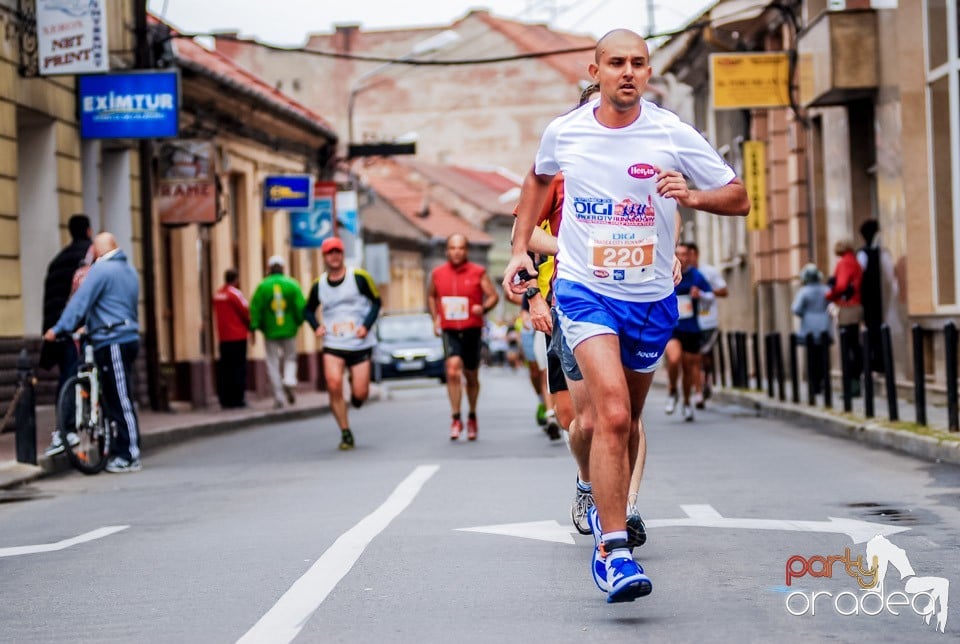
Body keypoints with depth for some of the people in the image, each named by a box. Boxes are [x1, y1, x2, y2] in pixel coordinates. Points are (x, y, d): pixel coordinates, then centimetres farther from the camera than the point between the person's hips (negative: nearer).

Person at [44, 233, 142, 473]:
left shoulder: (101, 269, -9)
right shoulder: (129, 270, 18)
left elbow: (80, 301, -13)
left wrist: (58, 329, -12)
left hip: (112, 342, -9)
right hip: (128, 336, 9)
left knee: (120, 400, -8)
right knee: (115, 399, 12)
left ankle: (130, 456, -7)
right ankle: (119, 451, 13)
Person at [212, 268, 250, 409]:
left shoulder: (217, 294, 10)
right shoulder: (235, 293, -11)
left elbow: (217, 314, 11)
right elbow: (246, 313, -11)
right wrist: (251, 326, 8)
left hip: (223, 337, 6)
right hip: (238, 336, -6)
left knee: (224, 369, 8)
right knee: (238, 368, -2)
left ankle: (224, 399, 7)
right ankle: (236, 399, -4)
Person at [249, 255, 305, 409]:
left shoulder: (263, 286, -5)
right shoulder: (292, 285, -3)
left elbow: (255, 309, -8)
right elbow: (301, 306, -6)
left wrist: (254, 327, 0)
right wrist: (299, 322, 11)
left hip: (270, 331, -1)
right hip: (289, 330, 1)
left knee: (273, 363, 7)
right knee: (290, 358, 18)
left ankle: (278, 397, 2)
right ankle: (289, 381, -10)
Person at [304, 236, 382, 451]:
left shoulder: (359, 277, -4)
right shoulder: (318, 284, 4)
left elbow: (376, 301, 3)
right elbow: (309, 309, 18)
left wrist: (367, 325, -10)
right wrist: (316, 326, -1)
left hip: (360, 344, -1)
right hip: (332, 345, 1)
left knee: (360, 394, -6)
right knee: (334, 385, -18)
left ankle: (355, 391, 35)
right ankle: (345, 433, -5)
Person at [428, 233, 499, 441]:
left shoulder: (478, 272, -2)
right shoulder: (438, 274, 4)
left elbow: (493, 296, 0)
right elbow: (431, 296, 21)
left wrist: (484, 308, -20)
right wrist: (435, 318, 9)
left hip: (472, 330, 0)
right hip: (449, 331, 0)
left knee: (471, 376, 12)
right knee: (453, 370, -21)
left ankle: (472, 417, 32)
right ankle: (456, 418, -16)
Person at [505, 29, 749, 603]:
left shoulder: (672, 134, -8)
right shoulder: (564, 132, -3)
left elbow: (739, 199, -5)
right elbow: (539, 179, 20)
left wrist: (693, 197, -24)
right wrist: (521, 248, 14)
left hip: (650, 298, 2)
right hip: (585, 291, -2)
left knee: (626, 421, 17)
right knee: (612, 413, -22)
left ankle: (611, 509, 45)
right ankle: (612, 552, -22)